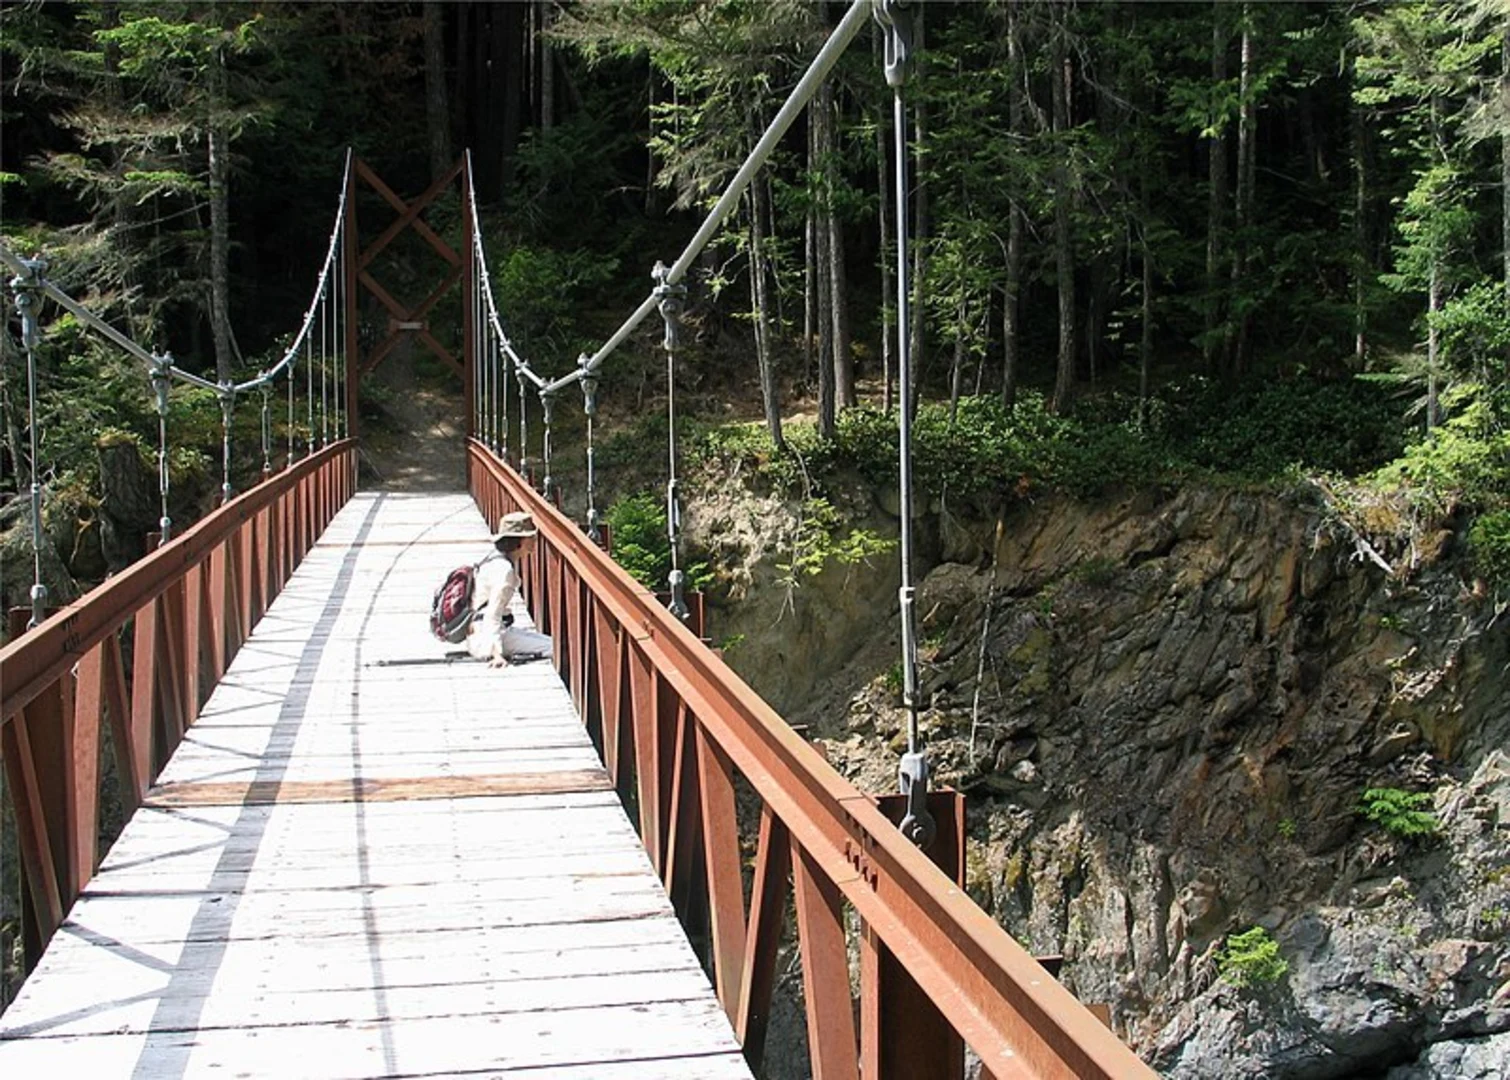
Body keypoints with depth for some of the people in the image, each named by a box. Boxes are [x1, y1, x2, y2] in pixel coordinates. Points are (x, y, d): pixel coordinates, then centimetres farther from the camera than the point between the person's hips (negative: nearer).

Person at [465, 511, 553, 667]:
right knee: (553, 647, -15)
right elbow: (492, 614, -25)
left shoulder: (494, 559, 11)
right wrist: (497, 654, -29)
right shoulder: (504, 569, -18)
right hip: (485, 639, -10)